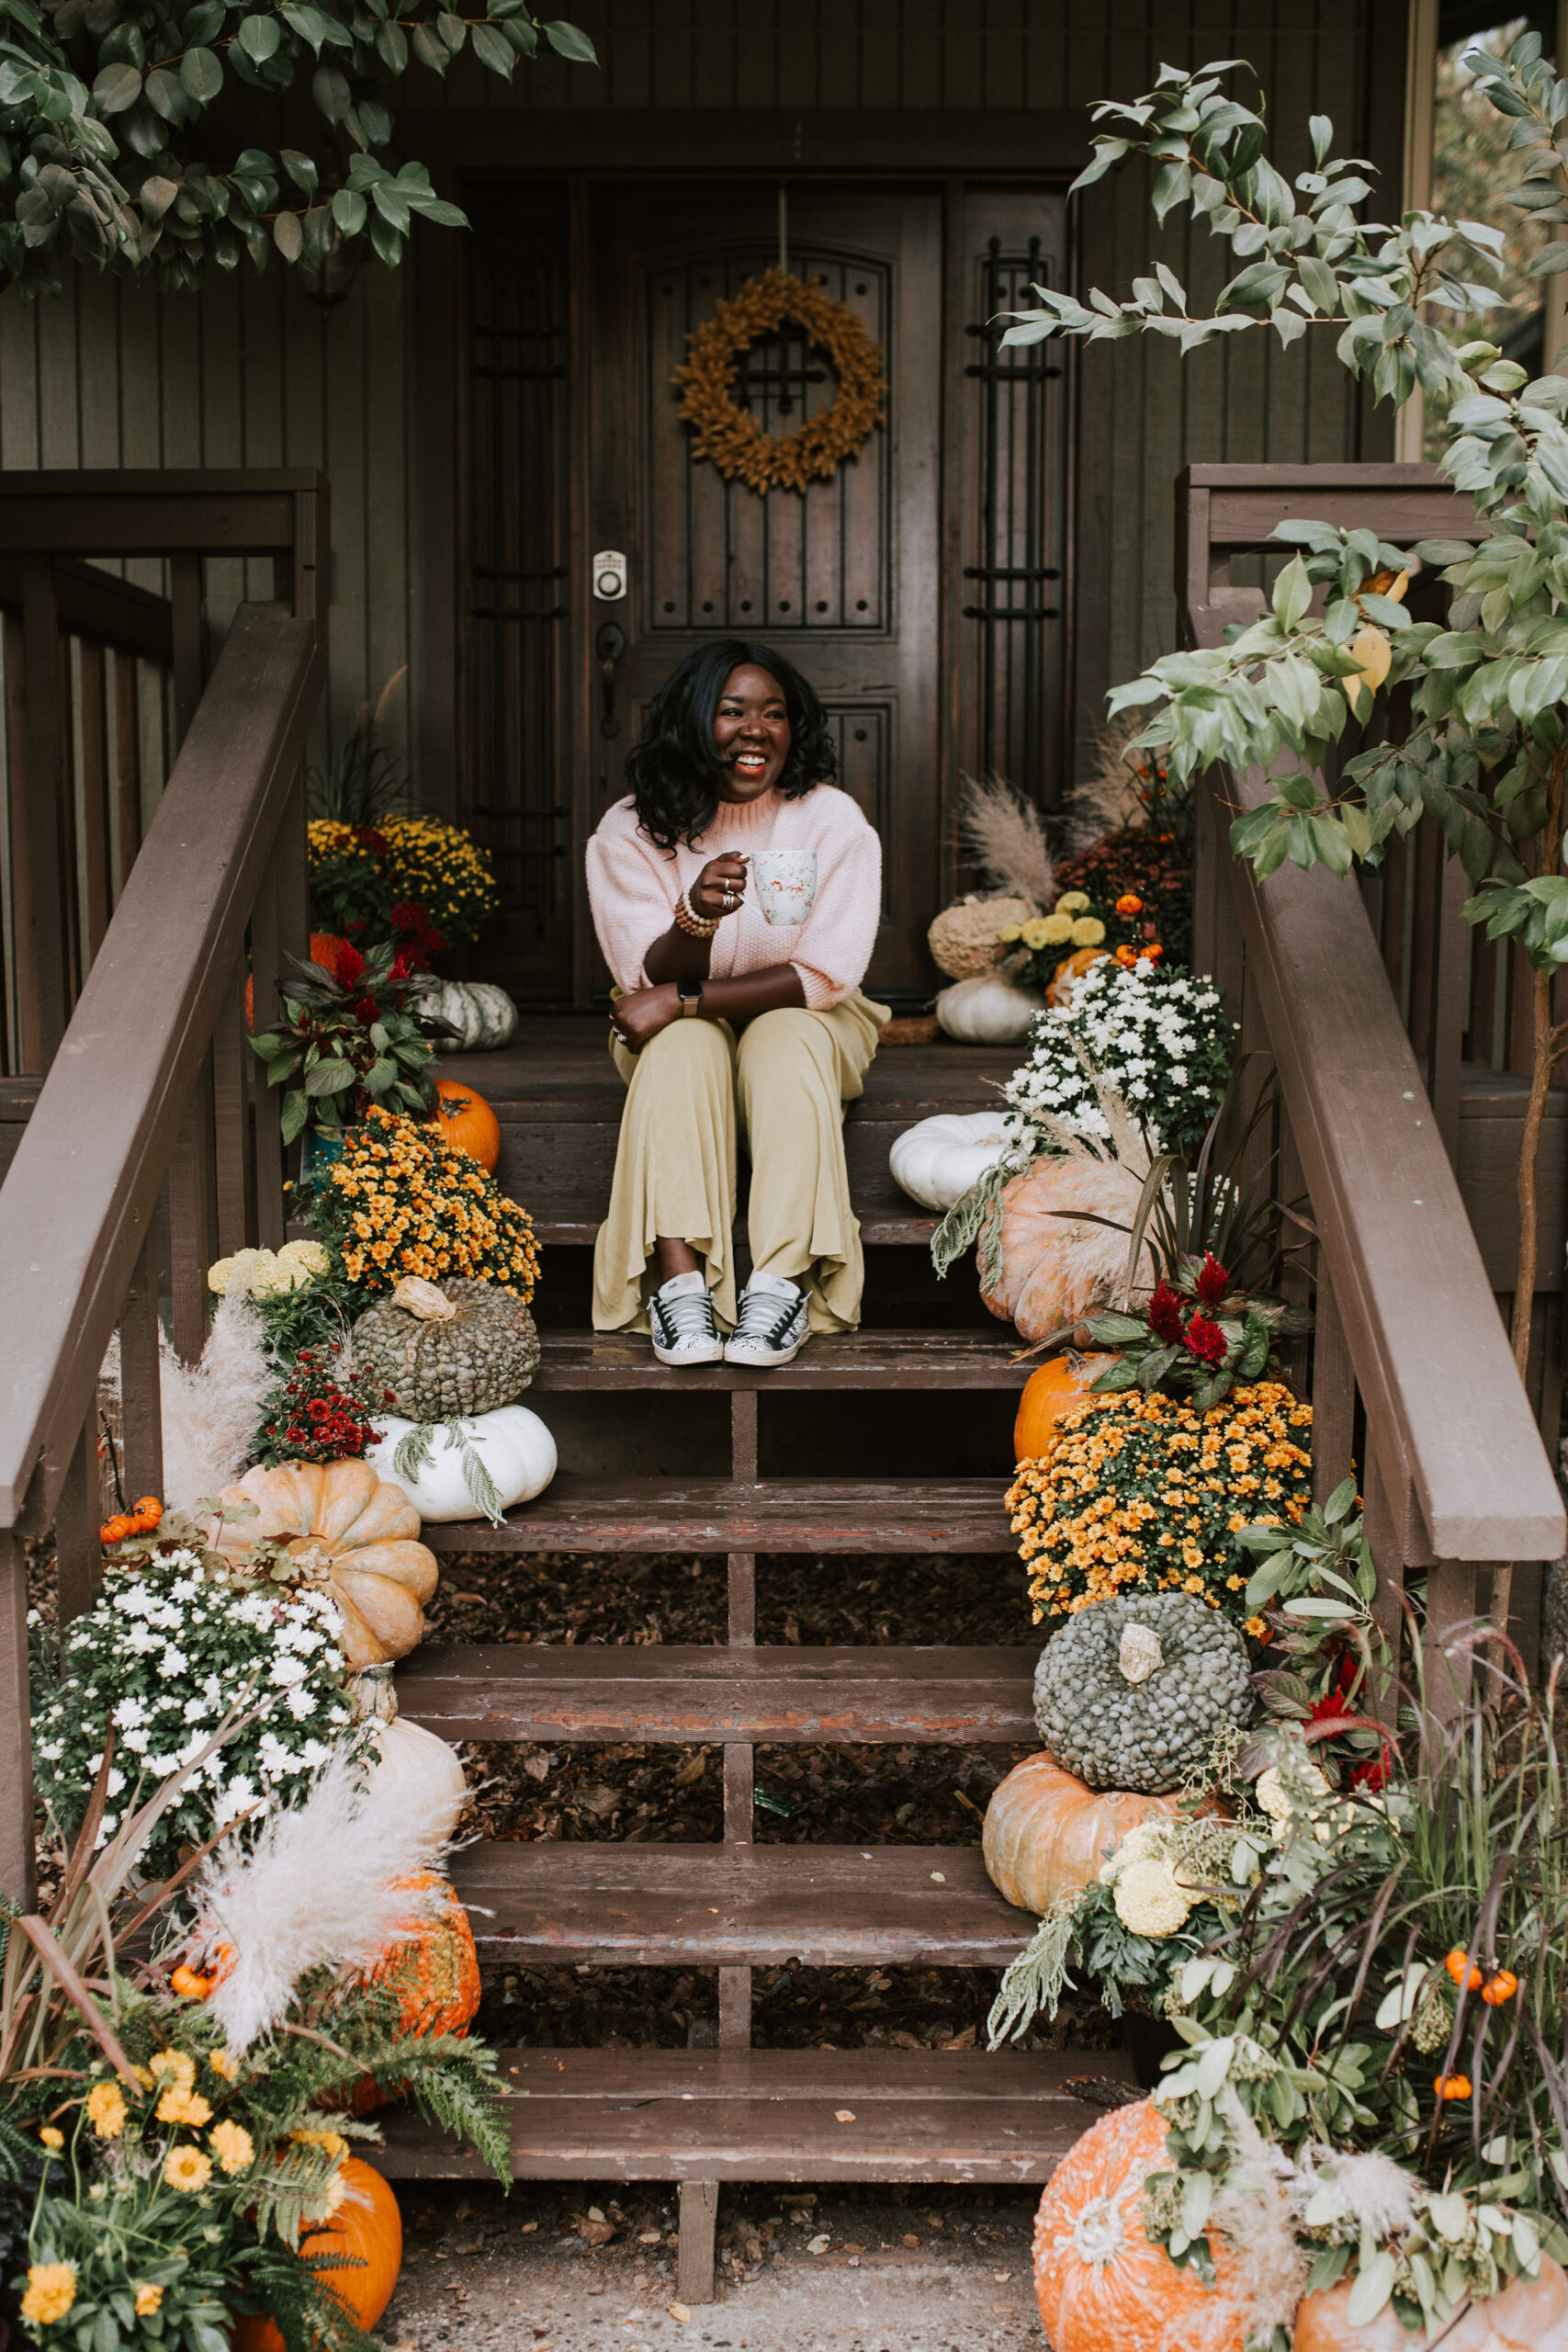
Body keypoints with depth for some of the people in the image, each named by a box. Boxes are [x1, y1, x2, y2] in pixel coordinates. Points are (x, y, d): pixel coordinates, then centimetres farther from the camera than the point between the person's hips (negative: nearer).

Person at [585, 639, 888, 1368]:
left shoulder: (833, 822, -12)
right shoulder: (632, 831, -11)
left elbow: (824, 977, -17)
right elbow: (652, 982, -15)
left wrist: (684, 998, -24)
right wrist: (696, 917, -39)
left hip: (806, 1026, 0)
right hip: (676, 1036, 1)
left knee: (786, 1039, -34)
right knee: (685, 1045, -33)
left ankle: (786, 1282, -43)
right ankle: (679, 1280, -44)